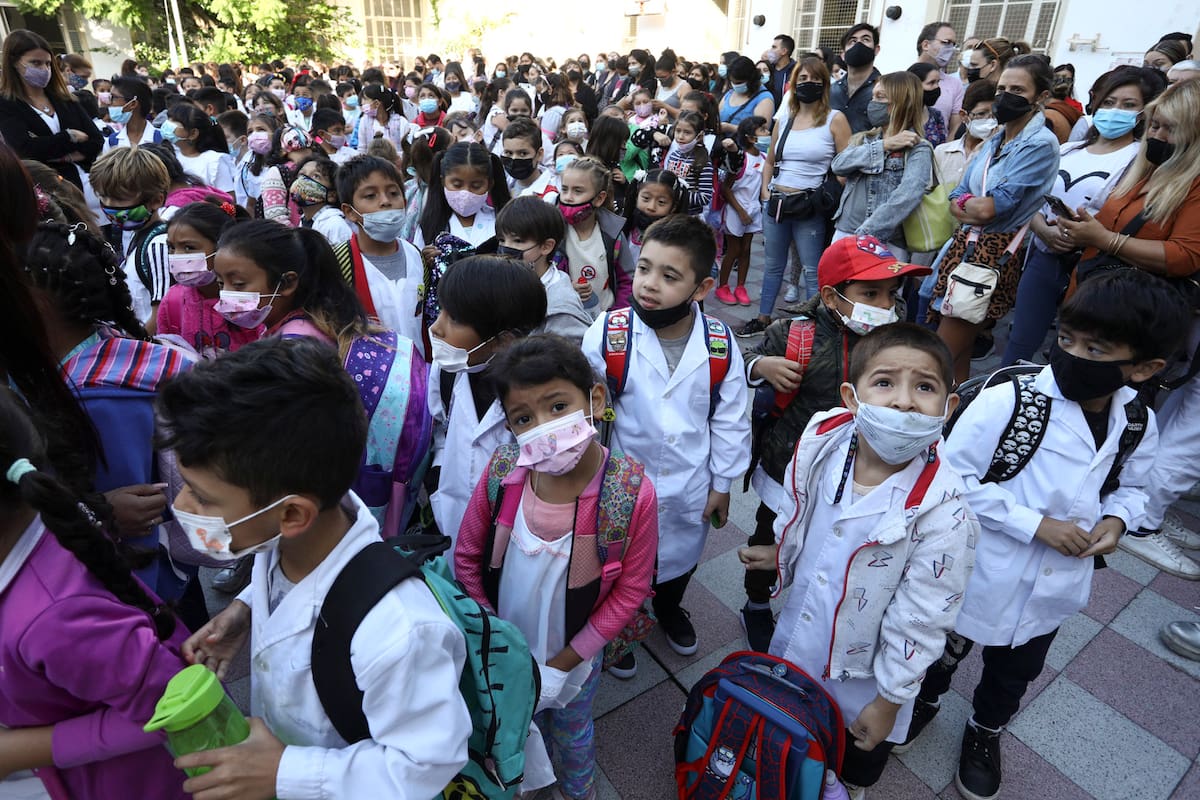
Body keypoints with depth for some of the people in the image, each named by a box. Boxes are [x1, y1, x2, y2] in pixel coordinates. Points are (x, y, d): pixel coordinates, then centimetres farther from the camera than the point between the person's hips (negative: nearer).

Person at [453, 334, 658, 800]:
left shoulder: (633, 495, -30)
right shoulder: (502, 473, -24)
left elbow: (630, 591, -17)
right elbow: (466, 557, -9)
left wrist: (562, 663, -14)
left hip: (576, 653, -1)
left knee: (572, 729, 27)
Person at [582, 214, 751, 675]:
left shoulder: (720, 344, -16)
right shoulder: (608, 334, -21)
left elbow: (730, 420, -4)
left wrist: (722, 484, 2)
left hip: (690, 487, 2)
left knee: (680, 557, 28)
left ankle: (669, 609, 61)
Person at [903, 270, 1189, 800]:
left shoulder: (1139, 424, -8)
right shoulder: (1008, 400, -26)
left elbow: (1131, 487, 11)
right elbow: (954, 477, -24)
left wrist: (1115, 520, -11)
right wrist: (1035, 524, -25)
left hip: (1056, 588, 5)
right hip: (982, 576, -4)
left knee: (1015, 674, 28)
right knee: (944, 651, 23)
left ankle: (985, 730, 57)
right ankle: (925, 699, 55)